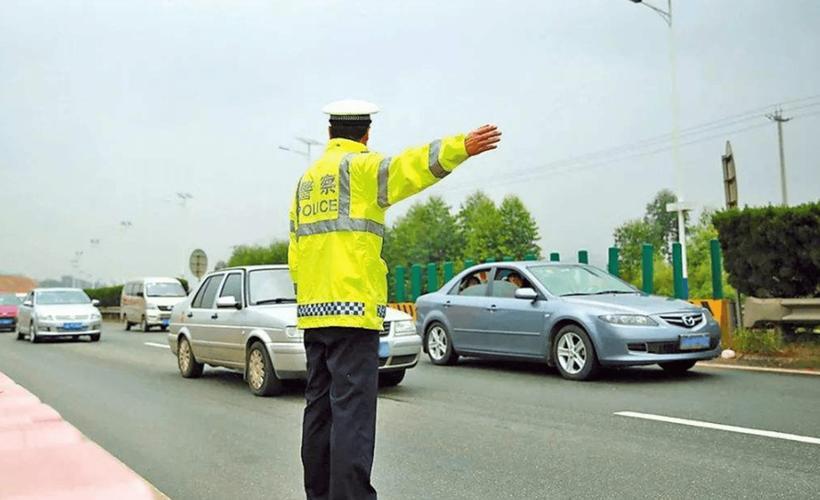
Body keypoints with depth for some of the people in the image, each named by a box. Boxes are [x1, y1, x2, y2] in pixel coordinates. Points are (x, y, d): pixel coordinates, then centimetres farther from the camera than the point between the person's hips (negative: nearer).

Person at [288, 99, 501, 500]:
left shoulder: (306, 180, 20)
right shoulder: (359, 167, -2)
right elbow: (408, 167, -25)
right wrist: (460, 147, -36)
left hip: (313, 312, 8)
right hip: (353, 309, -8)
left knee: (320, 407, 13)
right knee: (353, 409, -8)